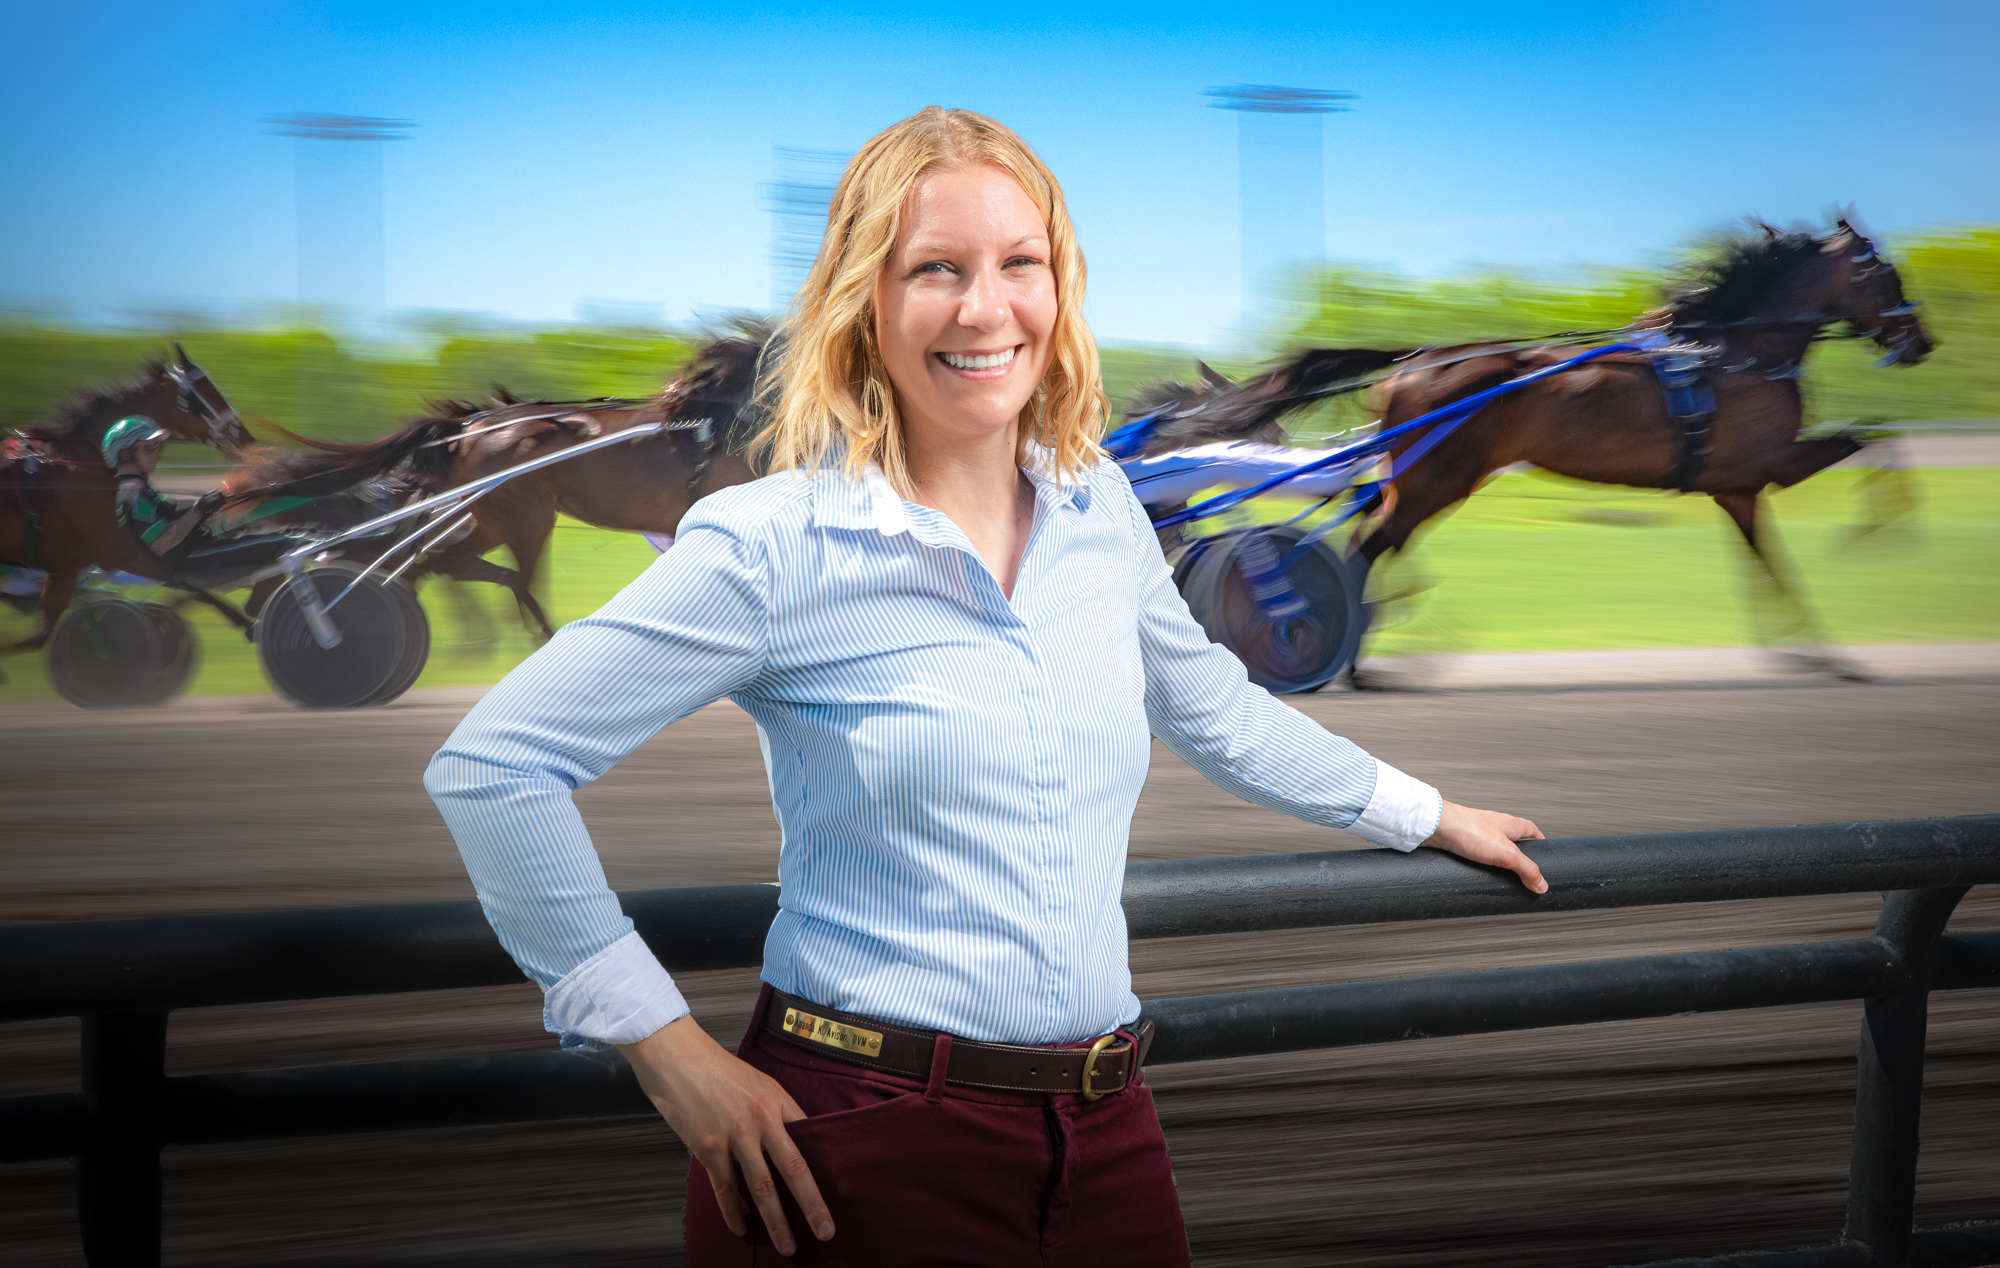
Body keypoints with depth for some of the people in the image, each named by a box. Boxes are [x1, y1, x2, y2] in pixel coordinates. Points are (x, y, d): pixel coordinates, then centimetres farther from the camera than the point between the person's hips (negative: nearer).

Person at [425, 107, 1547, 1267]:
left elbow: (1214, 709, 26)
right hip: (865, 1154, -5)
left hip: (1105, 1137, 5)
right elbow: (491, 765, -11)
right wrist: (665, 1046, -10)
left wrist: (1424, 814, 35)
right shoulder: (775, 546, -11)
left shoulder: (1103, 512, 7)